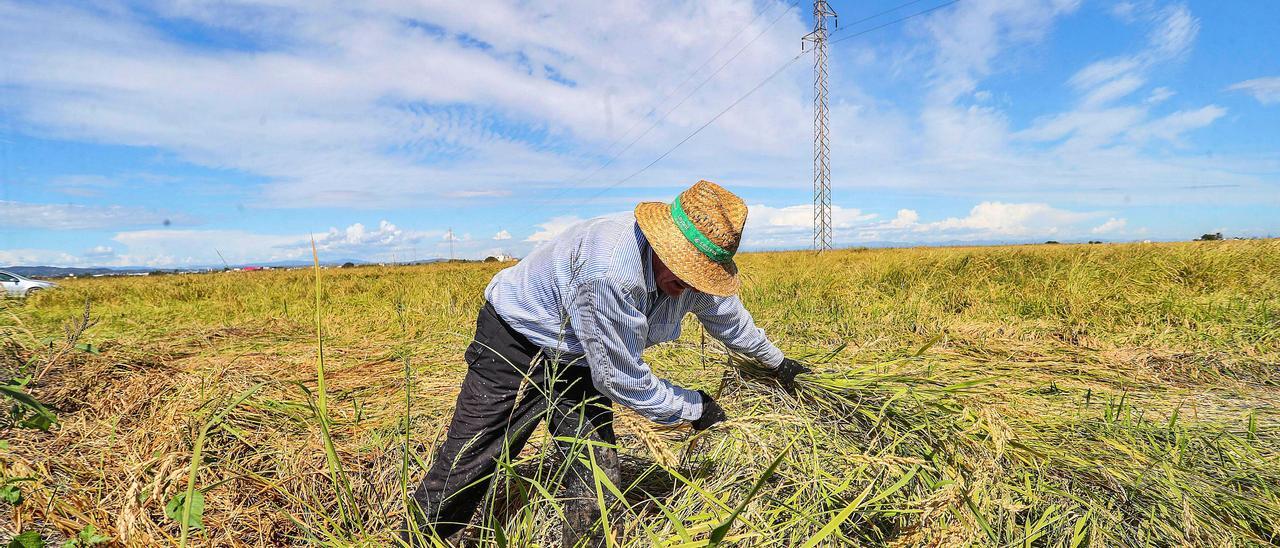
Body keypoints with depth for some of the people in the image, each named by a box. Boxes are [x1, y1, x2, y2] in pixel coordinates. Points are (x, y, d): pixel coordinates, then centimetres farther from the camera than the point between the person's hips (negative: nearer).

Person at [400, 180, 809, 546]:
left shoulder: (698, 276, -14)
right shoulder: (613, 269, -40)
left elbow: (730, 317, 10)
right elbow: (622, 380, -29)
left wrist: (776, 361, 27)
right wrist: (693, 408, -14)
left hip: (580, 364, 7)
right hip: (516, 339, -6)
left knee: (596, 481, -2)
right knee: (467, 464, 2)